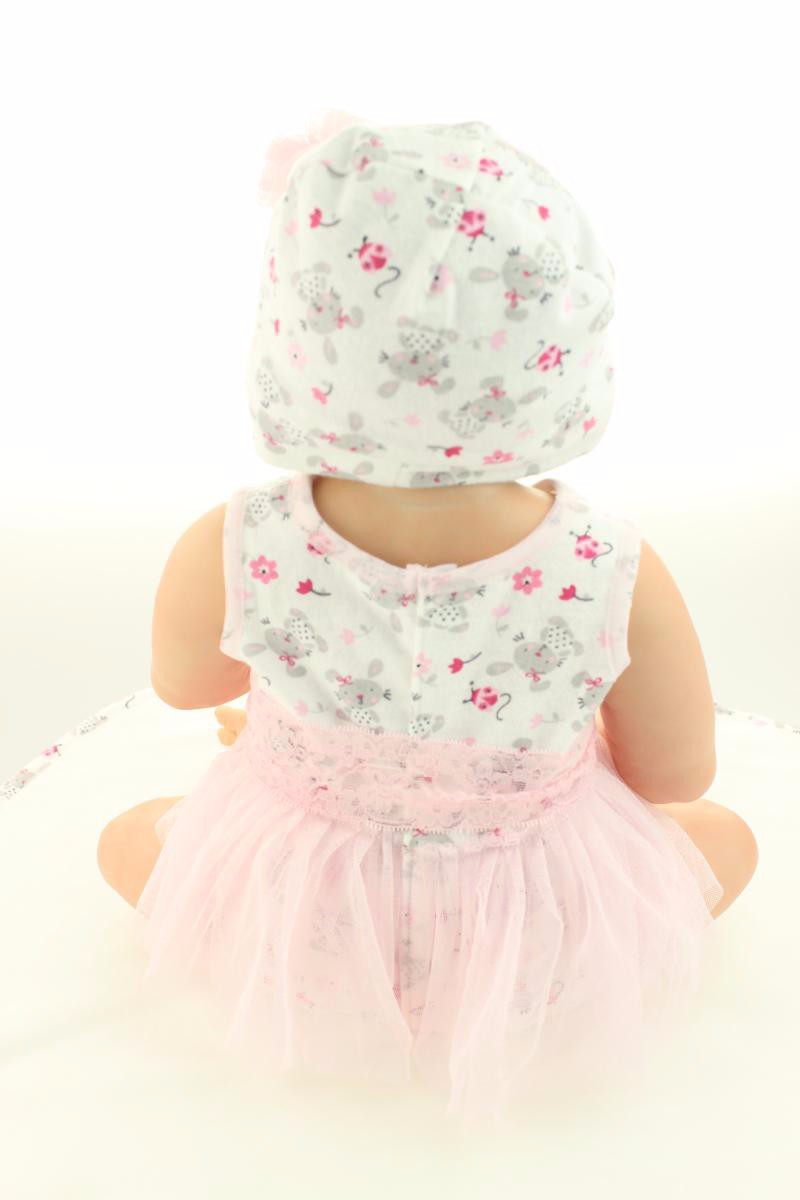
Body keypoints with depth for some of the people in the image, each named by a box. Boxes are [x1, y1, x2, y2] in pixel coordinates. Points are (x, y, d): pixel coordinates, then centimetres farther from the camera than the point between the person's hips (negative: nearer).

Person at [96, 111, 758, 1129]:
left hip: (301, 935, 1)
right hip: (541, 961, 0)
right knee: (730, 839, 30)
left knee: (126, 840, 32)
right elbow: (678, 778, -13)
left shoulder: (225, 557, -32)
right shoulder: (619, 580, -33)